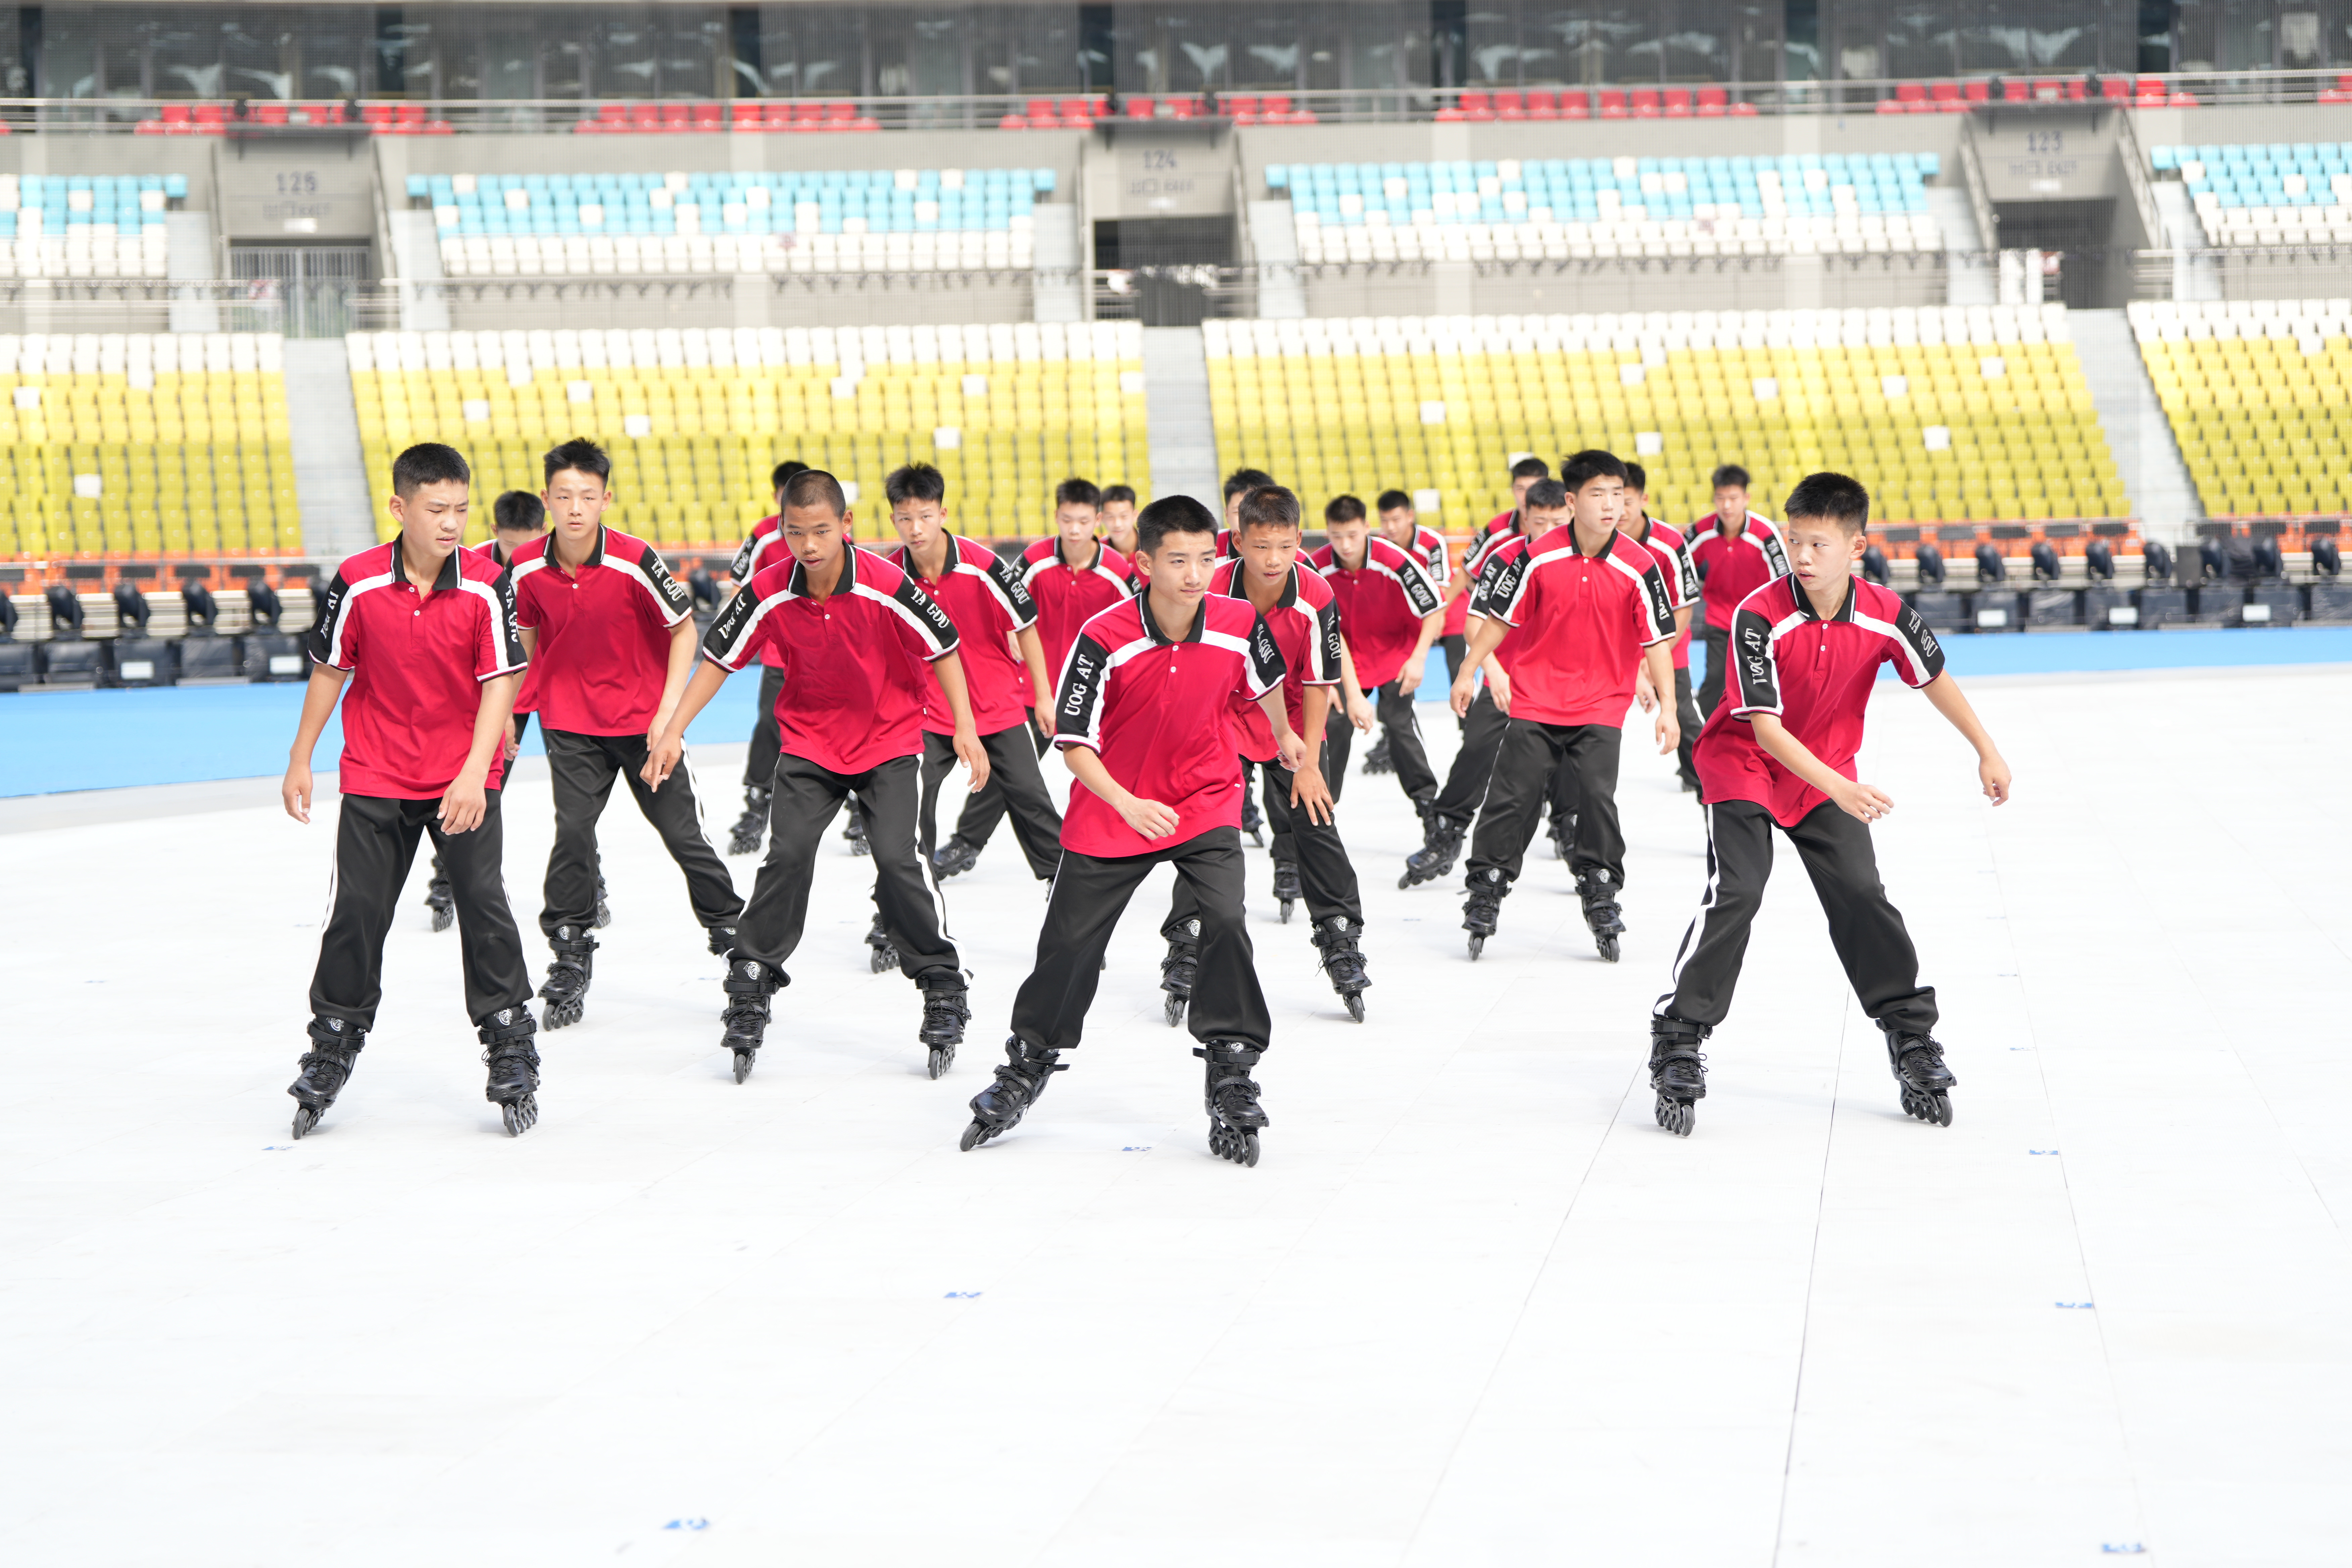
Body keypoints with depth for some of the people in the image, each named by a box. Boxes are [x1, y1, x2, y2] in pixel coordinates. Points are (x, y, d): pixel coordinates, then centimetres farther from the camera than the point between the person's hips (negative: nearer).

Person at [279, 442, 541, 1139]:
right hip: (375, 777, 1)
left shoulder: (487, 587, -12)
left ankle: (511, 1052, 6)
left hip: (464, 779, -1)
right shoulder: (359, 583, -10)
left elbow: (500, 682, -13)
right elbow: (329, 670, 2)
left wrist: (474, 775, -23)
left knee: (484, 905, -5)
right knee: (356, 911, 2)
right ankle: (333, 1044, 19)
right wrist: (300, 762, 7)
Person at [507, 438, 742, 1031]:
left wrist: (669, 712, -13)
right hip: (571, 720, 2)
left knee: (682, 831, 2)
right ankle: (570, 954, 4)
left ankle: (730, 929, 23)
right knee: (573, 832, -10)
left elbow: (684, 629, -9)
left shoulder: (634, 562, -19)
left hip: (644, 719, -2)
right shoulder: (527, 570, -9)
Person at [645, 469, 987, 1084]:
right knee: (788, 853, -11)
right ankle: (750, 982, 2)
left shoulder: (886, 585, -21)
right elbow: (719, 657, -6)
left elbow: (941, 645, -9)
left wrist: (964, 726, -7)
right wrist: (673, 732, -9)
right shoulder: (768, 592, -15)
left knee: (897, 860, -12)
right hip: (808, 739, 2)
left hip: (888, 738, -2)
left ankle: (942, 984, 5)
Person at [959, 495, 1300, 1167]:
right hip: (1112, 806, -1)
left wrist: (1284, 737, 29)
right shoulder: (1104, 639, -22)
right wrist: (1127, 805, -29)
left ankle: (1233, 1075, -6)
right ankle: (1028, 1065, 30)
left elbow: (1267, 680, 10)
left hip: (1207, 799, 1)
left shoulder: (1240, 625, -14)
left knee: (1226, 921, -19)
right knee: (1070, 940, 7)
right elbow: (1074, 741, -16)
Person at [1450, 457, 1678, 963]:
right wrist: (1467, 673, 5)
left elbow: (1657, 641, -7)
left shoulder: (1638, 566, -10)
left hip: (1602, 703, 0)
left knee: (1598, 794, -11)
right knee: (1513, 795, 0)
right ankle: (1485, 887, 15)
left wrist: (1667, 708, -12)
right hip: (1535, 695, 0)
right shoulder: (1539, 556, -9)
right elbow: (1501, 617, 2)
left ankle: (1600, 892, 7)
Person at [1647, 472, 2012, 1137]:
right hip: (1744, 764, -4)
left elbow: (1934, 676, -1)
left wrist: (1987, 752, 2)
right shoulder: (1760, 616, -27)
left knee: (1862, 895, -1)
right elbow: (1764, 728, -30)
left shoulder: (1883, 615, -16)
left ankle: (1911, 1036, 12)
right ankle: (1678, 1044, -12)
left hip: (1828, 770, 4)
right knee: (1735, 893, -18)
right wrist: (1839, 789, -40)